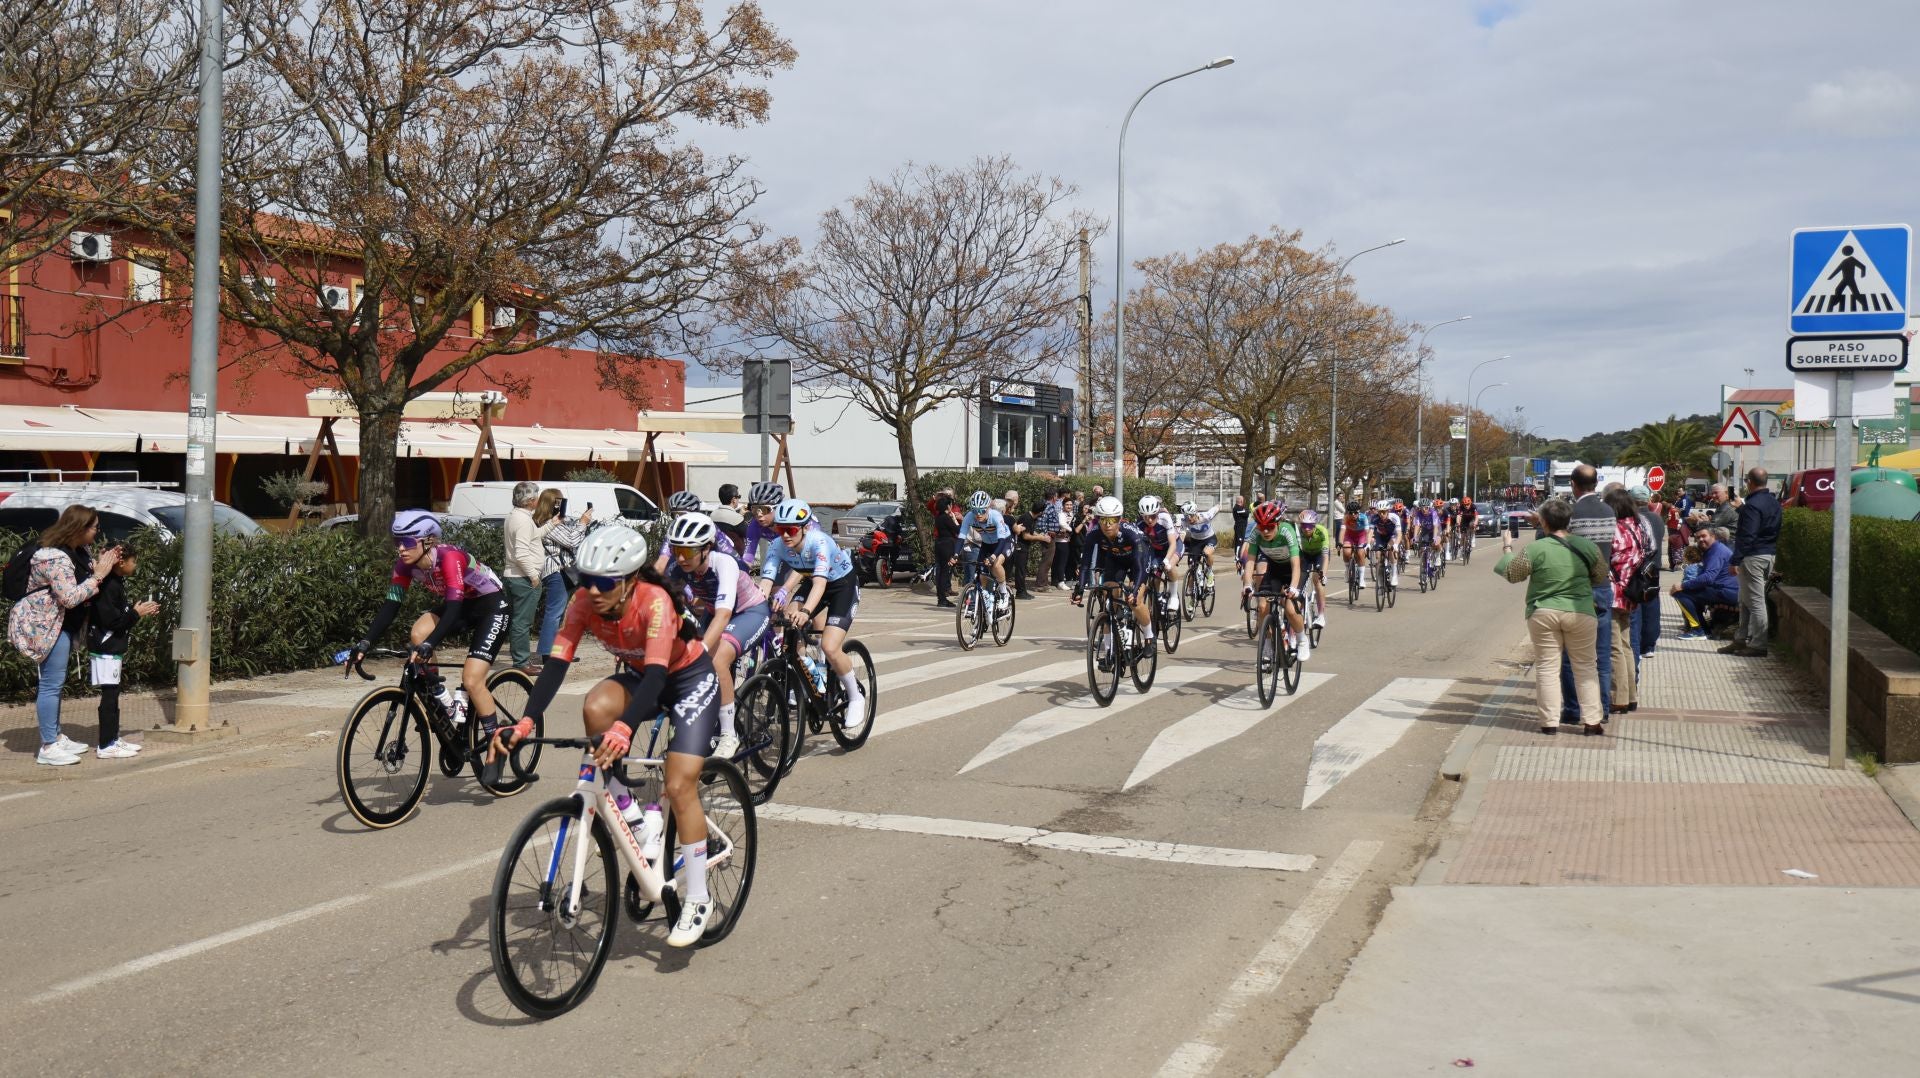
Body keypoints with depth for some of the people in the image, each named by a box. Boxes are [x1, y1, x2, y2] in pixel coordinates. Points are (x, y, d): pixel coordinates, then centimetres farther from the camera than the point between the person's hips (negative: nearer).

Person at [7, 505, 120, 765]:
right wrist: (98, 575, -24)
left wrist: (100, 566, -3)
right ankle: (48, 748, -2)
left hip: (65, 624, 10)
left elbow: (83, 581, 14)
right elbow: (70, 597, -28)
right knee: (51, 684, -7)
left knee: (55, 683, 17)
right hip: (46, 625, -10)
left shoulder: (78, 551, 7)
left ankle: (56, 737, 26)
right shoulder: (54, 557, -24)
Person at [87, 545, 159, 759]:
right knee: (109, 695, -8)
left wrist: (139, 611, 11)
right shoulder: (108, 585, -18)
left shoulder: (117, 583, 13)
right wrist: (136, 613, -13)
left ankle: (113, 738, 22)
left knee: (113, 694, 14)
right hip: (105, 649, -10)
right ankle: (106, 746, -6)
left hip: (112, 648, 10)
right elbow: (110, 620, -23)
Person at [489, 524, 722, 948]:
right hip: (638, 676, 5)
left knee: (679, 786, -15)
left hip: (690, 679, -5)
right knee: (595, 707, -29)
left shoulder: (654, 602, -35)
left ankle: (698, 900, -2)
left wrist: (624, 729, -61)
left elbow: (656, 675, -45)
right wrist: (523, 724, -41)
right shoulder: (584, 602, -20)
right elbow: (556, 665, -26)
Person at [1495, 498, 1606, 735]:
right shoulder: (1587, 546, -2)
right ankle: (1593, 721, 11)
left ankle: (1550, 721, 6)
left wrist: (1507, 549, 17)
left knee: (1547, 667, 6)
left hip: (1543, 615, -2)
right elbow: (1600, 577, 10)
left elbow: (1511, 574, 1)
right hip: (1581, 613, 2)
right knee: (1585, 666, 10)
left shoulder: (1535, 549, -10)